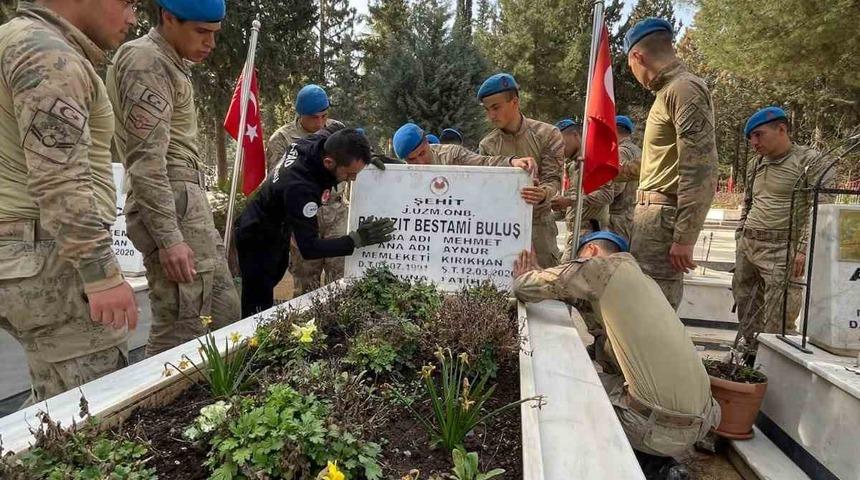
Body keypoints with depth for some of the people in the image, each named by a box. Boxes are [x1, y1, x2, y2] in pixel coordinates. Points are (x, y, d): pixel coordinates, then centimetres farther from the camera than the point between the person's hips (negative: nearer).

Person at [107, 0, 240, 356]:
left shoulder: (170, 63, 23)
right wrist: (168, 238, -22)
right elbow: (146, 160, -17)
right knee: (180, 334, -8)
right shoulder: (147, 62, -8)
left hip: (188, 204, 10)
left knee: (225, 317, 11)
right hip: (172, 207, -10)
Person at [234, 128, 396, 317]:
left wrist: (367, 155, -8)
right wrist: (357, 239, -39)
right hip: (258, 242, -8)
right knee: (259, 308, -3)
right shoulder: (300, 187, -41)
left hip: (278, 233, 8)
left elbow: (334, 129, 7)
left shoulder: (321, 140, -18)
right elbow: (309, 248, -37)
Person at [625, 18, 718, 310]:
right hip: (655, 212, 10)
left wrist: (684, 238, -20)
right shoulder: (670, 90, 20)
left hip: (663, 216, -10)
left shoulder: (684, 89, -10)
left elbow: (700, 172, -18)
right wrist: (632, 171, 34)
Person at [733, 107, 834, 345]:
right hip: (747, 247, 7)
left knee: (777, 323, -9)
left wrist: (804, 248, -17)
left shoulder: (811, 161, -3)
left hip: (782, 251, -7)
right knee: (747, 314, 10)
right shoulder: (755, 165, 17)